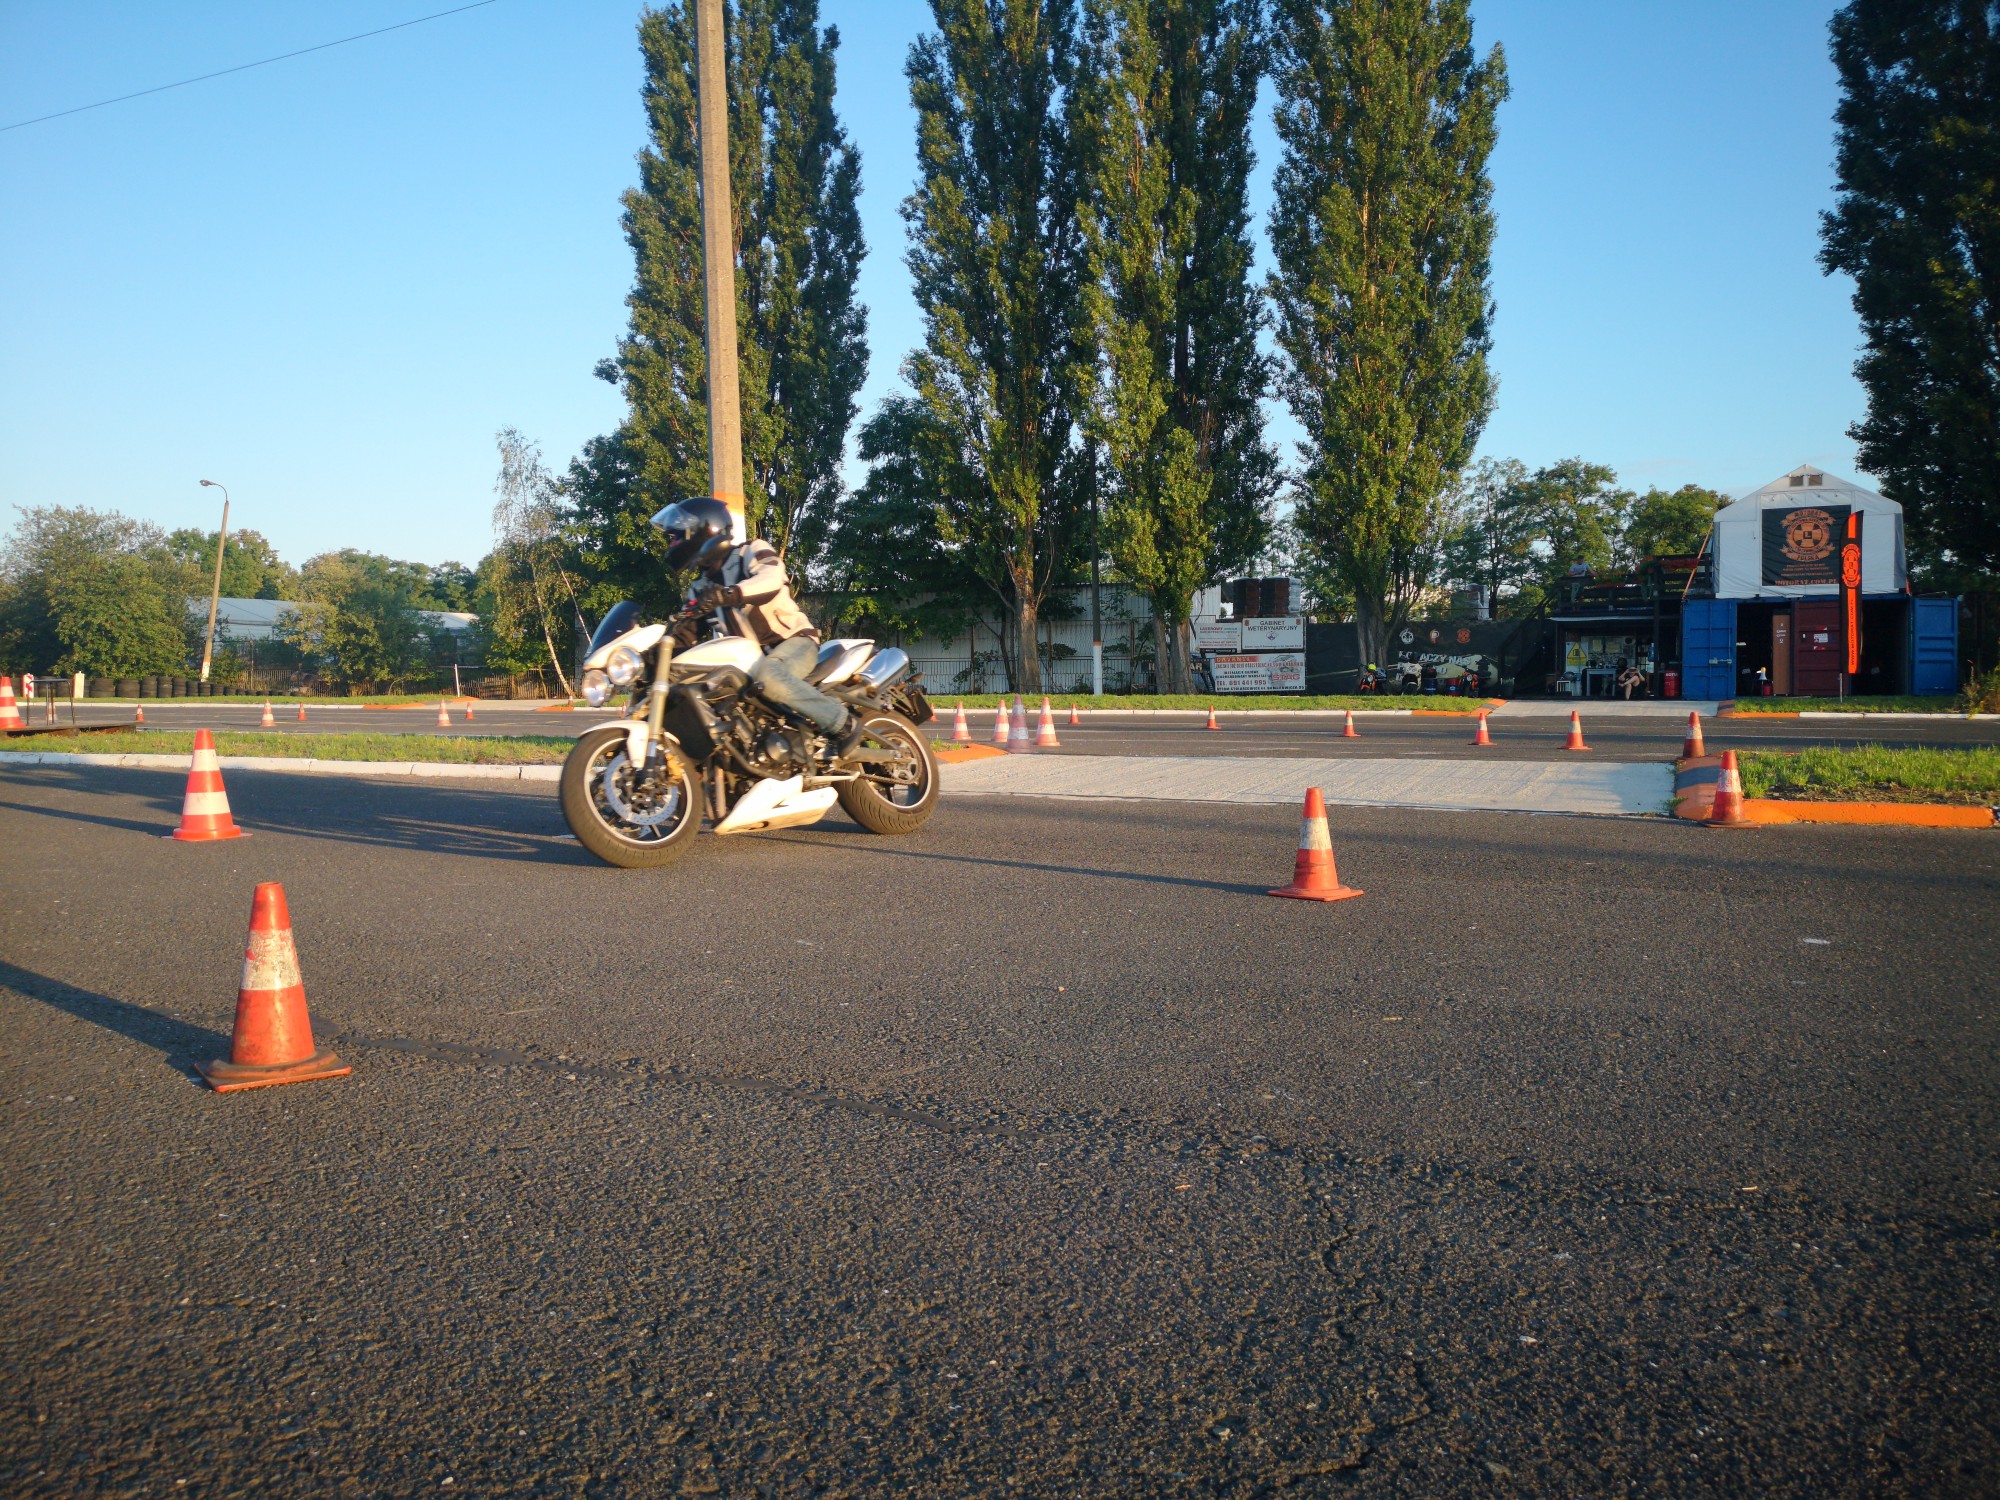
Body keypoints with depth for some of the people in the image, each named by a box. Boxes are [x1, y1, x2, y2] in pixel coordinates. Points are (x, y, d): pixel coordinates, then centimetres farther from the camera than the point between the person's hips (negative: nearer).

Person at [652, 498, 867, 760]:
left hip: (795, 640, -8)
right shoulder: (706, 583, 17)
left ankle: (844, 723, -30)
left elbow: (771, 578, -28)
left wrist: (726, 594, -44)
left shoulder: (752, 550, -5)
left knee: (767, 678, -39)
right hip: (755, 653, 8)